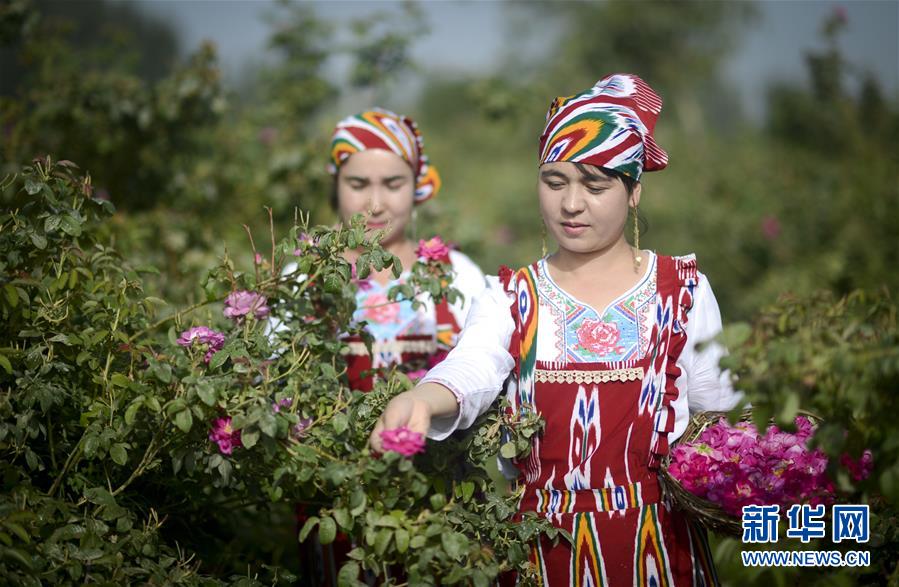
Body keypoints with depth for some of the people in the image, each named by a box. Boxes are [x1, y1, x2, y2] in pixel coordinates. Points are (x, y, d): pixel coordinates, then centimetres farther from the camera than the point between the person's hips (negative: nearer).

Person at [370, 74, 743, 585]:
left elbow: (719, 408, 6)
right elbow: (469, 372, -17)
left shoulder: (683, 289, 1)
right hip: (544, 540, 1)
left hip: (655, 539, 0)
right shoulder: (512, 296, 2)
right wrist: (421, 400, -39)